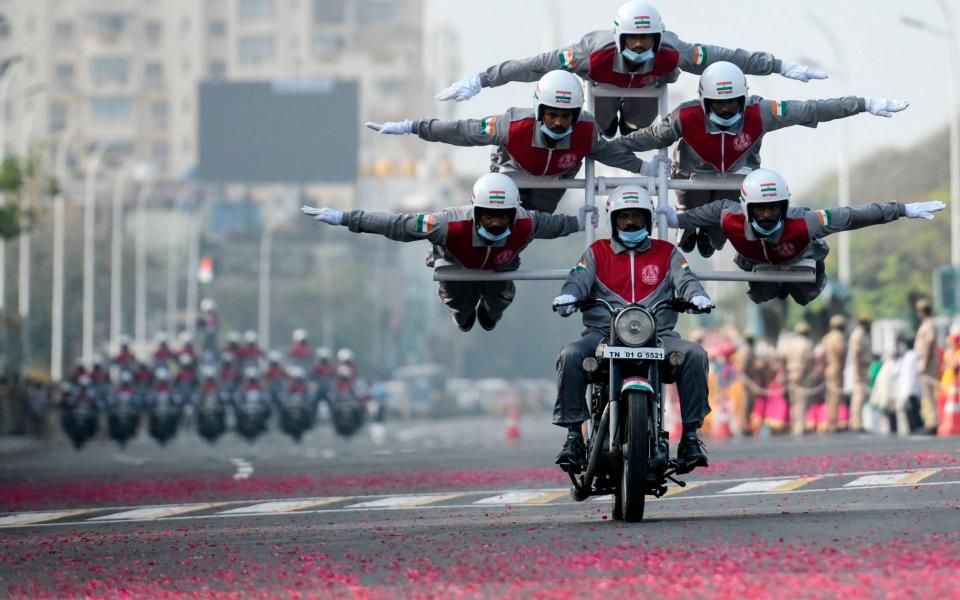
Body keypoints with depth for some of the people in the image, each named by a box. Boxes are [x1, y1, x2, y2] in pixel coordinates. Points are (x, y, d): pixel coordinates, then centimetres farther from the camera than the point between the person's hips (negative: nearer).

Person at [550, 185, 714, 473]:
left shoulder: (666, 253, 19)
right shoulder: (598, 252, 18)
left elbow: (684, 280, 4)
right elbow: (579, 279, 2)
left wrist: (697, 296, -20)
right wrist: (567, 296, -22)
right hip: (604, 334, 0)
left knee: (695, 355, -27)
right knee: (571, 356, -30)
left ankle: (690, 435, -20)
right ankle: (573, 435, -23)